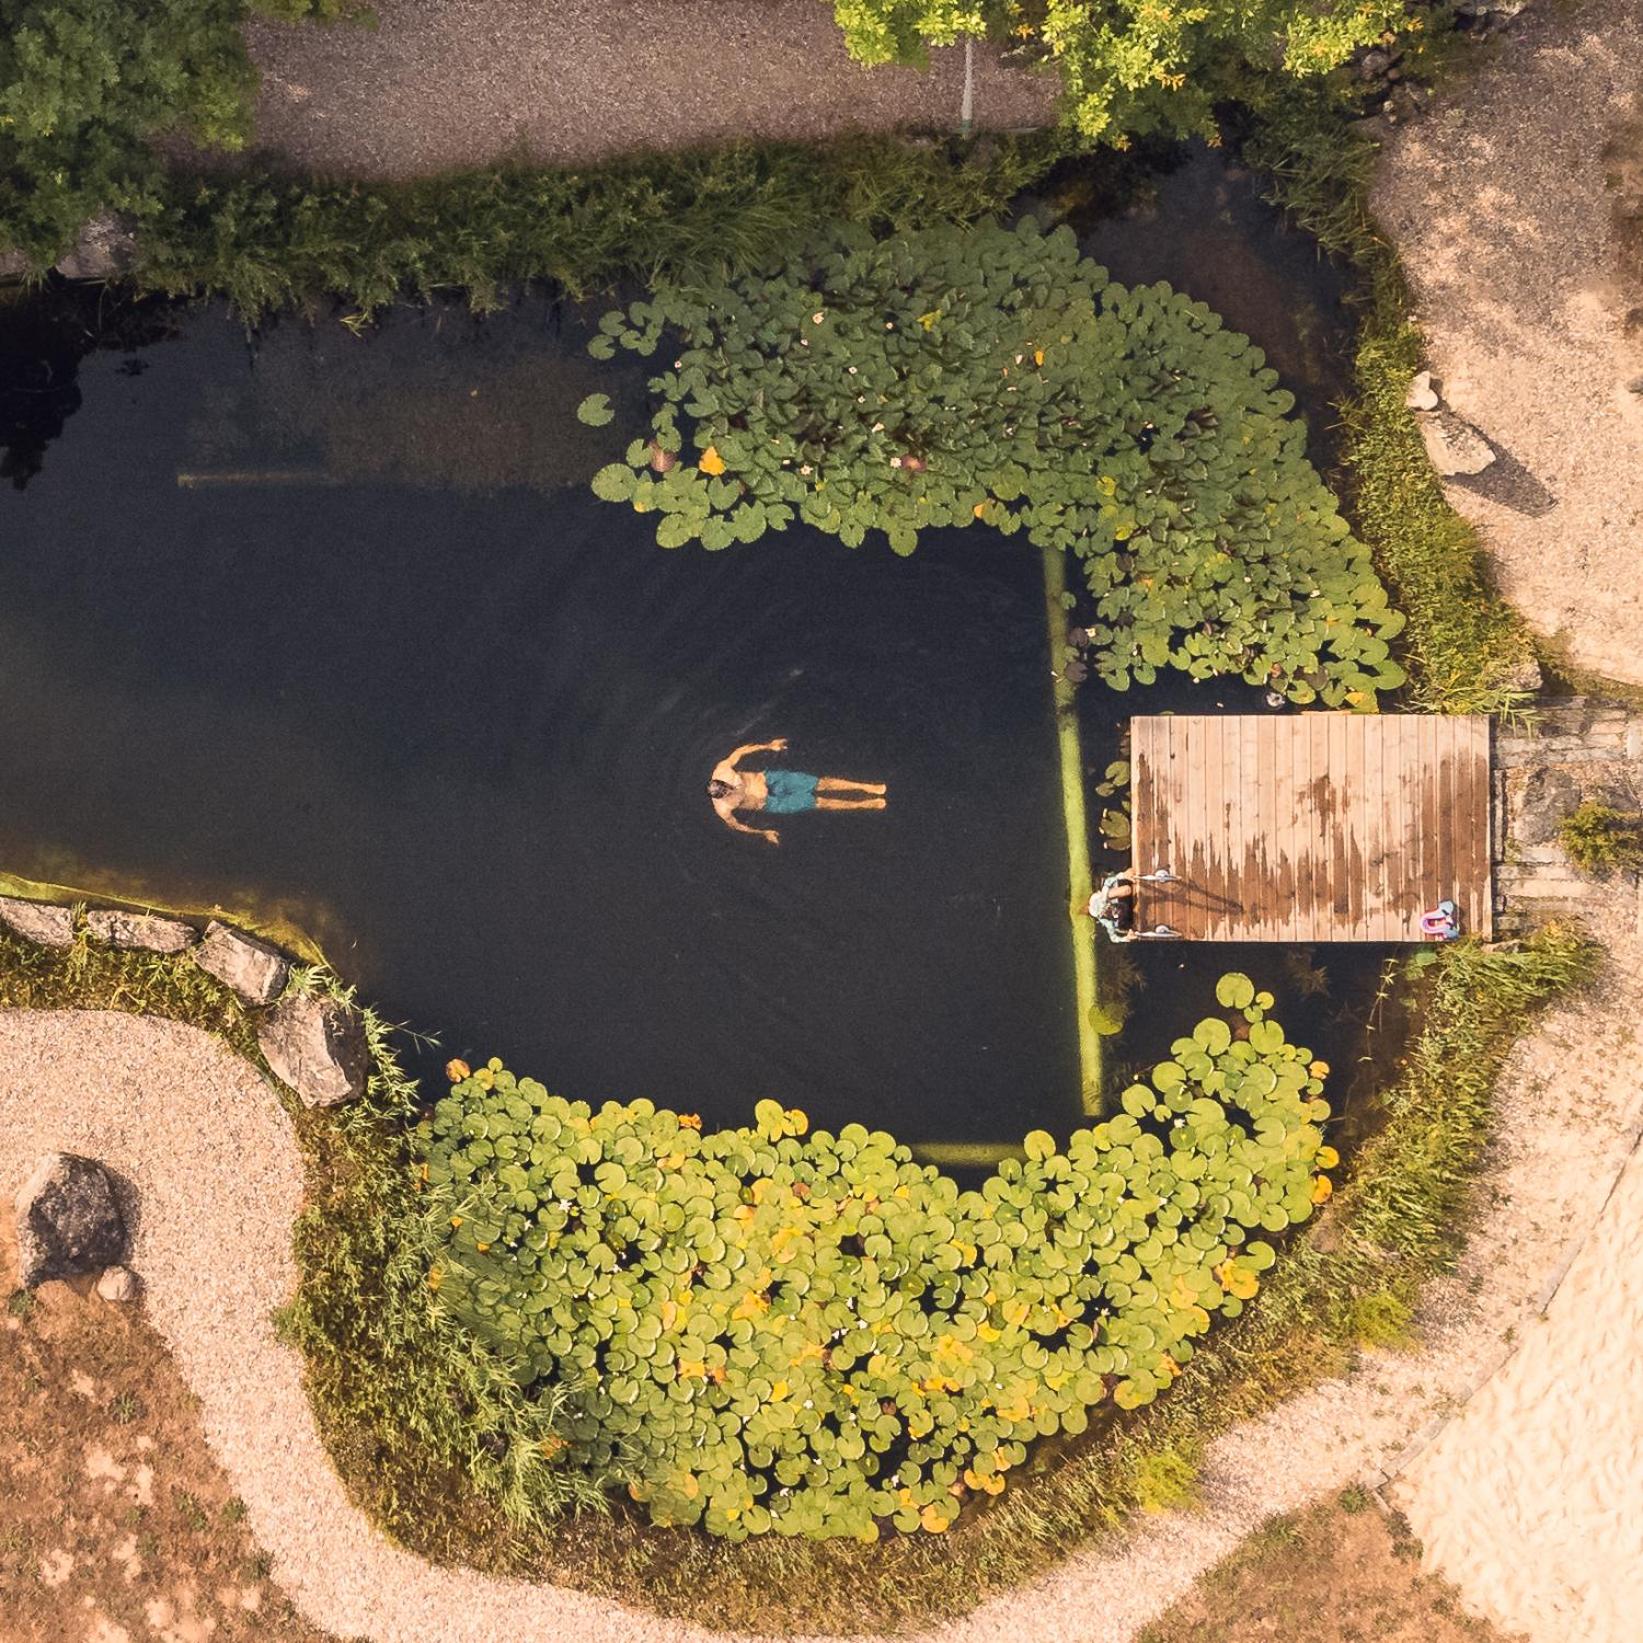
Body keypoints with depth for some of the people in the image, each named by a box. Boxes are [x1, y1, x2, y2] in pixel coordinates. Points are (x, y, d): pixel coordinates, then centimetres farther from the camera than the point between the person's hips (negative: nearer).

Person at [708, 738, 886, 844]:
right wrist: (763, 833, -11)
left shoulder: (722, 769, -20)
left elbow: (742, 750, -4)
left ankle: (868, 787, 4)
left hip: (768, 778, 2)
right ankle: (865, 804, 4)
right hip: (768, 804, -2)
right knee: (818, 802, -6)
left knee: (820, 784, -5)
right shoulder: (723, 809, -24)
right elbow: (734, 826, -7)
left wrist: (767, 746, -4)